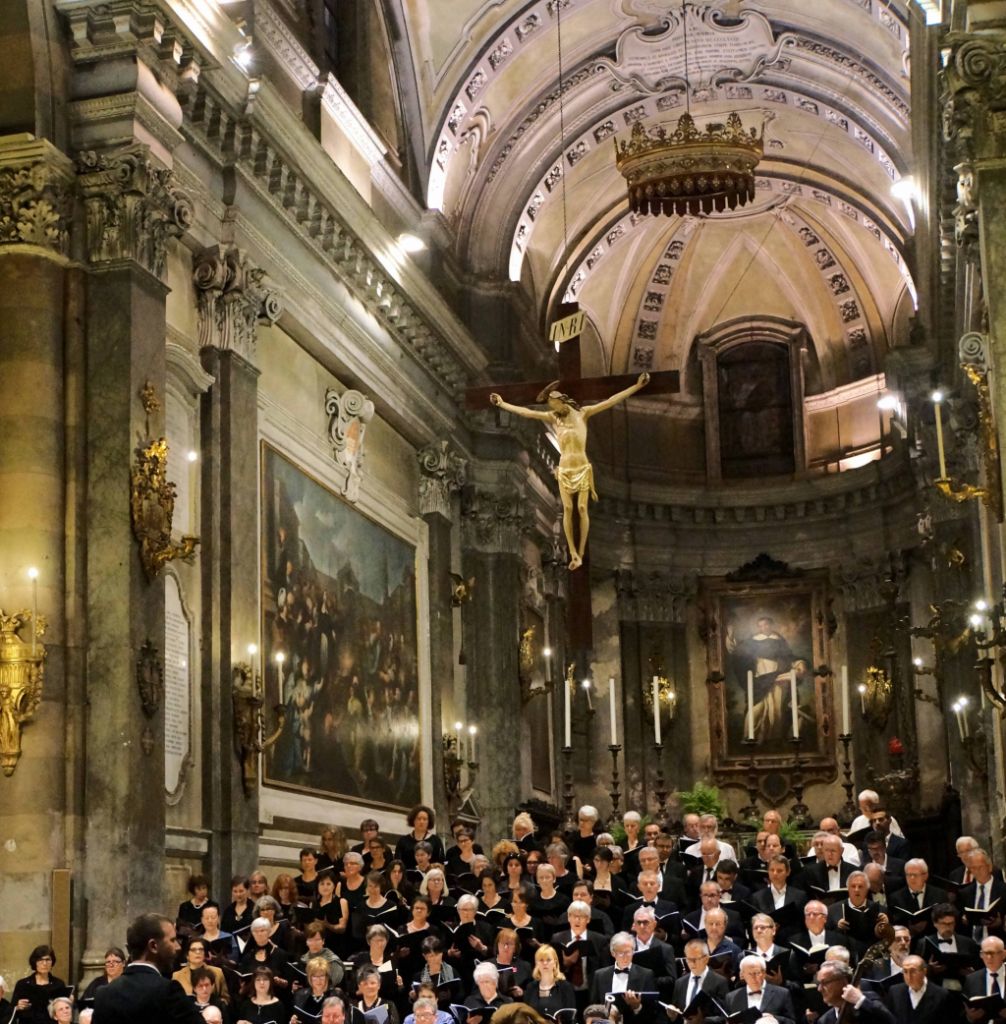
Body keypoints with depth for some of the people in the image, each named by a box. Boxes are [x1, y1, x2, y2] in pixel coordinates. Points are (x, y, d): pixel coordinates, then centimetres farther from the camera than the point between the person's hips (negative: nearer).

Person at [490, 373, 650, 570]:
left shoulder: (582, 413, 3)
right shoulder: (552, 418, 7)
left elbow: (611, 401, 0)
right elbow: (526, 412, 7)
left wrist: (637, 386, -4)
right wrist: (502, 404, 6)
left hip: (583, 469, -1)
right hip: (564, 470, 1)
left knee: (582, 509, -6)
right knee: (567, 509, -7)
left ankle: (581, 553, -2)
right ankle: (573, 554, -7)